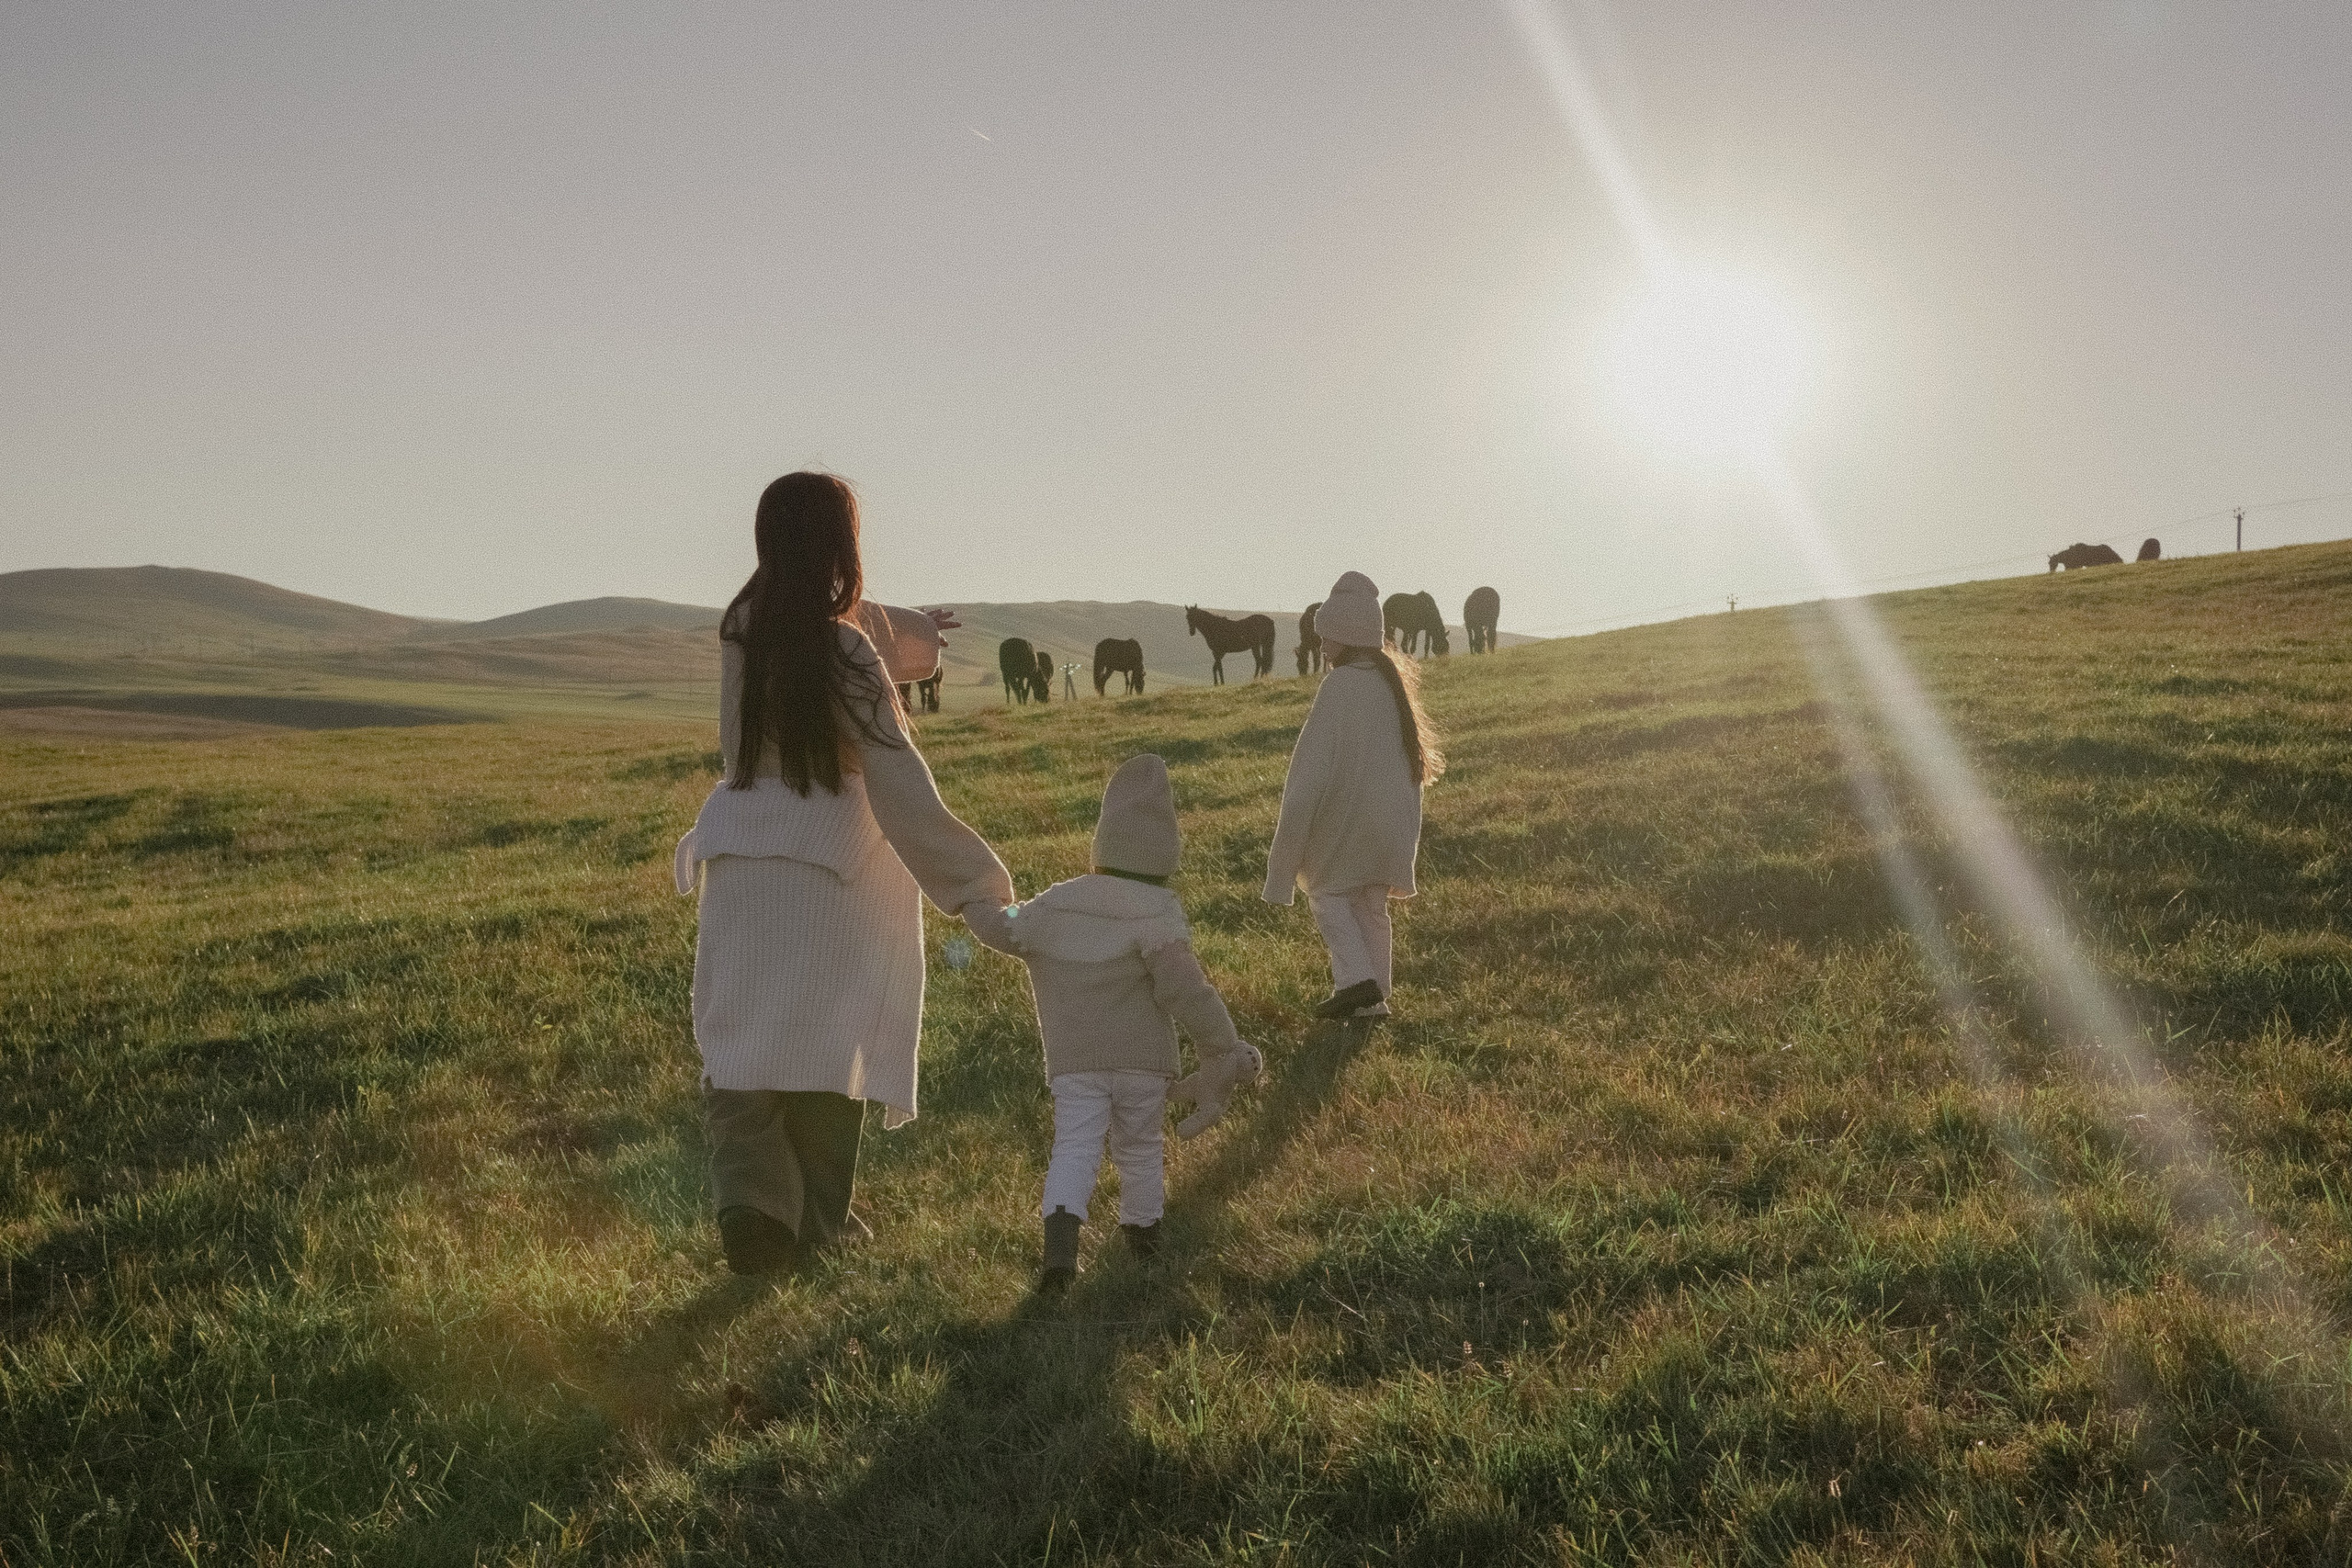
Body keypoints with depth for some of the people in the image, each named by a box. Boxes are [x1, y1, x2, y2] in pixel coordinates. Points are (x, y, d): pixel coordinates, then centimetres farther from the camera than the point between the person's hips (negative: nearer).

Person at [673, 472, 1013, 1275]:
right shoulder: (844, 652, -16)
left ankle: (747, 1200, -11)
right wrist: (975, 879, -11)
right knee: (828, 1043, 11)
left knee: (740, 1043, 8)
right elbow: (898, 785, -16)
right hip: (830, 870, -4)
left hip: (741, 865, 4)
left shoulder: (740, 629, 0)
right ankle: (814, 1217, 19)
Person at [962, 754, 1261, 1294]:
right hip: (1143, 1057, -1)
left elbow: (1002, 929, 14)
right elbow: (1184, 987, -21)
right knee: (1138, 1145, 18)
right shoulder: (1156, 913, -14)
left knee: (1074, 1146, -2)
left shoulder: (1051, 906, 0)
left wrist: (969, 893, 34)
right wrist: (1225, 1049, -14)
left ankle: (1060, 1228, -25)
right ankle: (1142, 1223, 37)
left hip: (1073, 1059, 1)